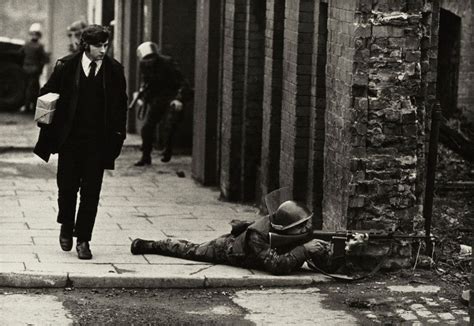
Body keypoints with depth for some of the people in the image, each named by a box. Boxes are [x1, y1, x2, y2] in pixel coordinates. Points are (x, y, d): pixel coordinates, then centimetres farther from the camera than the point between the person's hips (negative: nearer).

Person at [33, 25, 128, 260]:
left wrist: (118, 134, 0)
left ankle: (83, 239, 9)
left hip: (98, 141, 0)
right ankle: (66, 228, 31)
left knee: (91, 192, 1)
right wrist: (50, 130, -3)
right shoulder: (66, 66, -3)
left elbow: (121, 105, 7)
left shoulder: (114, 70, 0)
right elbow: (46, 95, 5)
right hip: (70, 139, 0)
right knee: (67, 187, 7)